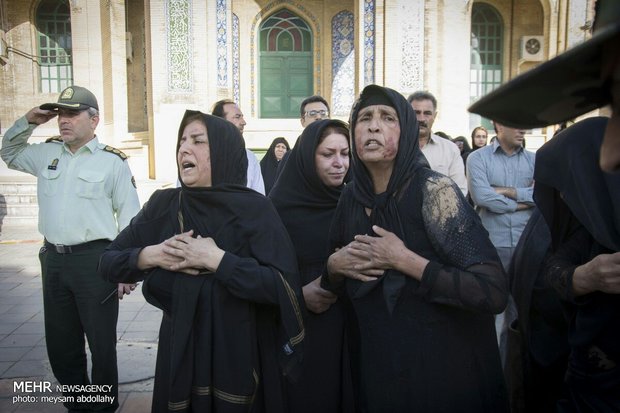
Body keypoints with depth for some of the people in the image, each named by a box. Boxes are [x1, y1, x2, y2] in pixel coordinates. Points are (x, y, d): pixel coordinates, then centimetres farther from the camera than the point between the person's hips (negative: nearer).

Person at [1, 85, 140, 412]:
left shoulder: (112, 161, -5)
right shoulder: (47, 153, 11)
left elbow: (130, 218, -5)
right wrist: (27, 122, 10)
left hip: (95, 260, -5)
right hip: (53, 259, 6)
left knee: (101, 342, 6)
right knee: (60, 343, 15)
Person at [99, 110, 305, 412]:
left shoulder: (255, 209, -14)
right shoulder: (163, 205, -3)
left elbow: (284, 288, -24)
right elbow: (107, 263, 3)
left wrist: (216, 259, -25)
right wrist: (151, 255, -15)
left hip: (240, 354, -3)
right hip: (180, 351, 3)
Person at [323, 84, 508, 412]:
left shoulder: (433, 190, -18)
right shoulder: (351, 196, -2)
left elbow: (494, 291, -24)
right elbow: (336, 283, 12)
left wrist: (402, 259, -24)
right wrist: (334, 265, -10)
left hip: (440, 367, -5)